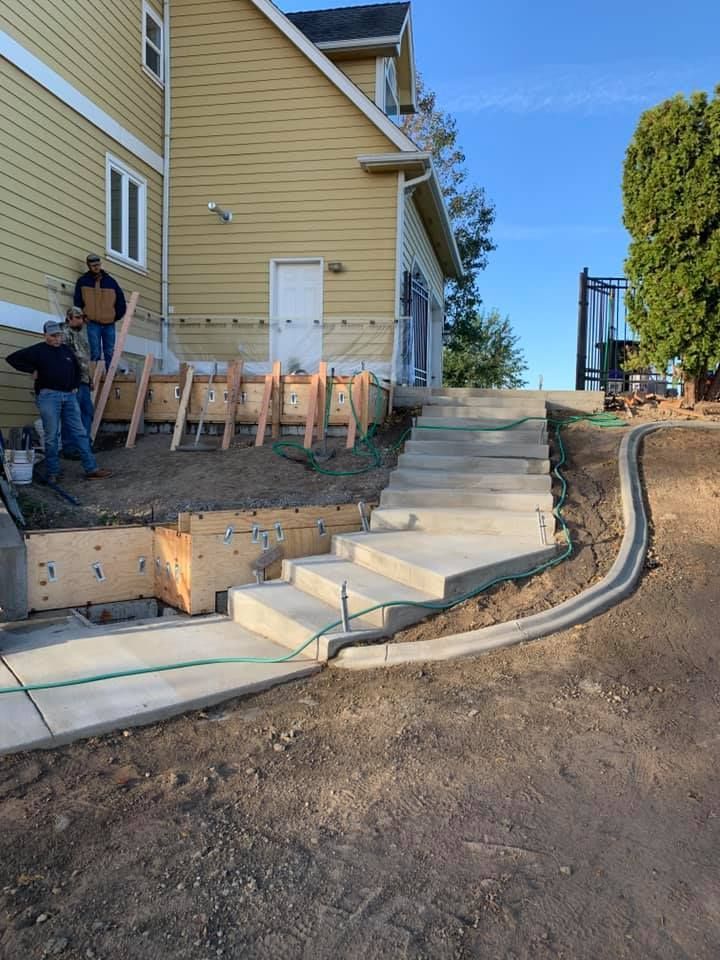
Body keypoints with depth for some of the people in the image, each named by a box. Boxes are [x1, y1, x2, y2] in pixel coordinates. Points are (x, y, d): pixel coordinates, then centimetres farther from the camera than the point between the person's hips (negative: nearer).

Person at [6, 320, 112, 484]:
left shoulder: (66, 349, 15)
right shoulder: (38, 350, 0)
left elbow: (77, 368, 30)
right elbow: (12, 358, -1)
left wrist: (76, 385, 18)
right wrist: (32, 370, -5)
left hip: (69, 395, 5)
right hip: (49, 395, -5)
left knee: (80, 433, 2)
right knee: (51, 436, -2)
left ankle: (92, 469, 2)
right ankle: (53, 473, 6)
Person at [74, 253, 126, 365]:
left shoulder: (111, 281, 9)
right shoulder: (82, 281, 6)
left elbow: (121, 302, 11)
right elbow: (78, 302, 5)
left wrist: (115, 317, 5)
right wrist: (85, 317, -3)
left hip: (109, 324, 2)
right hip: (93, 324, -2)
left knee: (110, 354, 3)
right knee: (95, 353, -6)